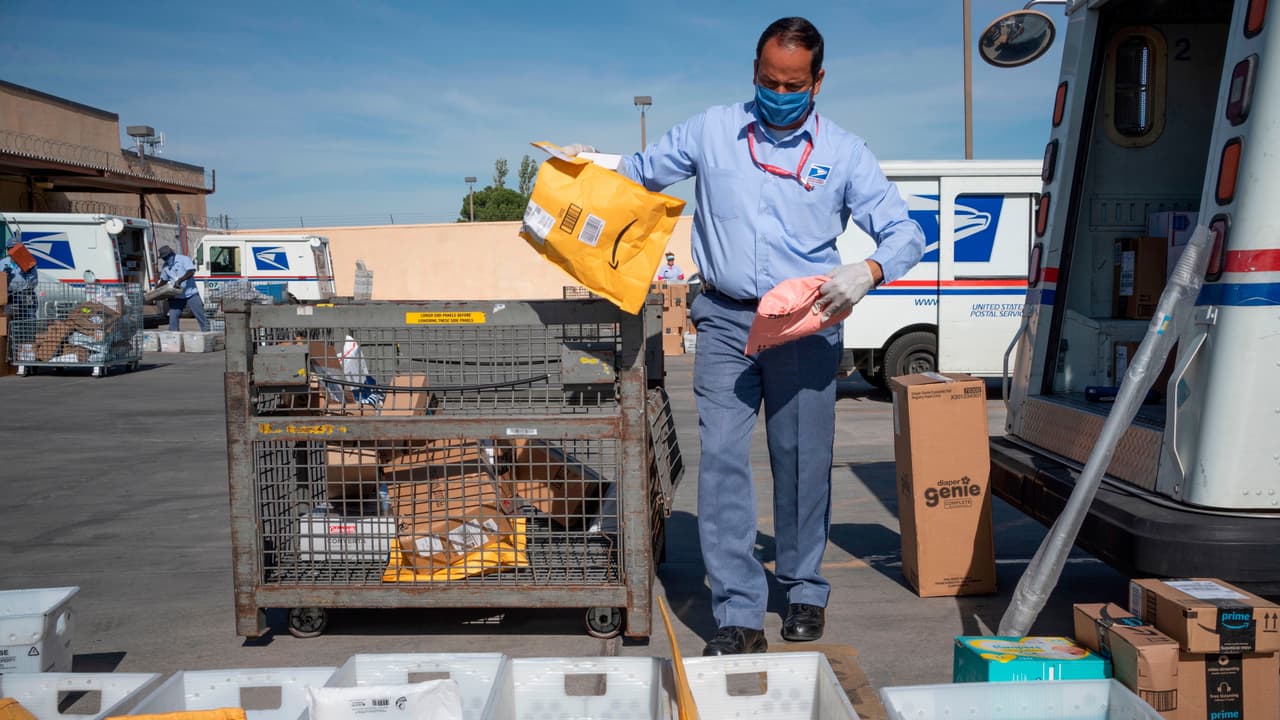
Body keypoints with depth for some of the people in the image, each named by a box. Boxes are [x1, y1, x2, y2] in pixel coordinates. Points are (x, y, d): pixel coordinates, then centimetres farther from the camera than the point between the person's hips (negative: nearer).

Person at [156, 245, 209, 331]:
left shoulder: (184, 259, -6)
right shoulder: (165, 266, 10)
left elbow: (191, 272, -20)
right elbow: (163, 280, 20)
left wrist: (179, 280, -29)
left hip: (190, 293, -4)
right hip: (176, 296, 4)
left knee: (200, 315, -2)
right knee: (173, 316, -3)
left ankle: (206, 332, 6)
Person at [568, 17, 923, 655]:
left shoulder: (844, 153, 5)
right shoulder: (711, 131, 9)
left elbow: (906, 233, 3)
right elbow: (641, 173, 21)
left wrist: (867, 272, -18)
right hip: (725, 321, 1)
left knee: (802, 462, 6)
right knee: (721, 460, -8)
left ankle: (805, 592, 27)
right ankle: (739, 615, -3)